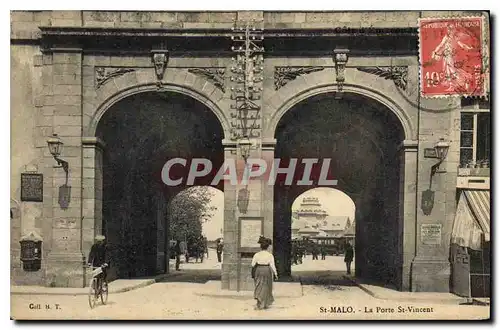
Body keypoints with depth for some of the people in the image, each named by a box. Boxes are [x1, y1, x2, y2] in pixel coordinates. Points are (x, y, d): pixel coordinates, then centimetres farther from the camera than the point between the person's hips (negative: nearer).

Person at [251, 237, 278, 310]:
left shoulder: (256, 255, -4)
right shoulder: (270, 255, -8)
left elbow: (253, 264, -2)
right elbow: (272, 265, -8)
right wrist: (275, 274, 1)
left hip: (258, 271, 1)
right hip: (267, 271, -1)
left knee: (259, 287, 15)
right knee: (265, 288, 8)